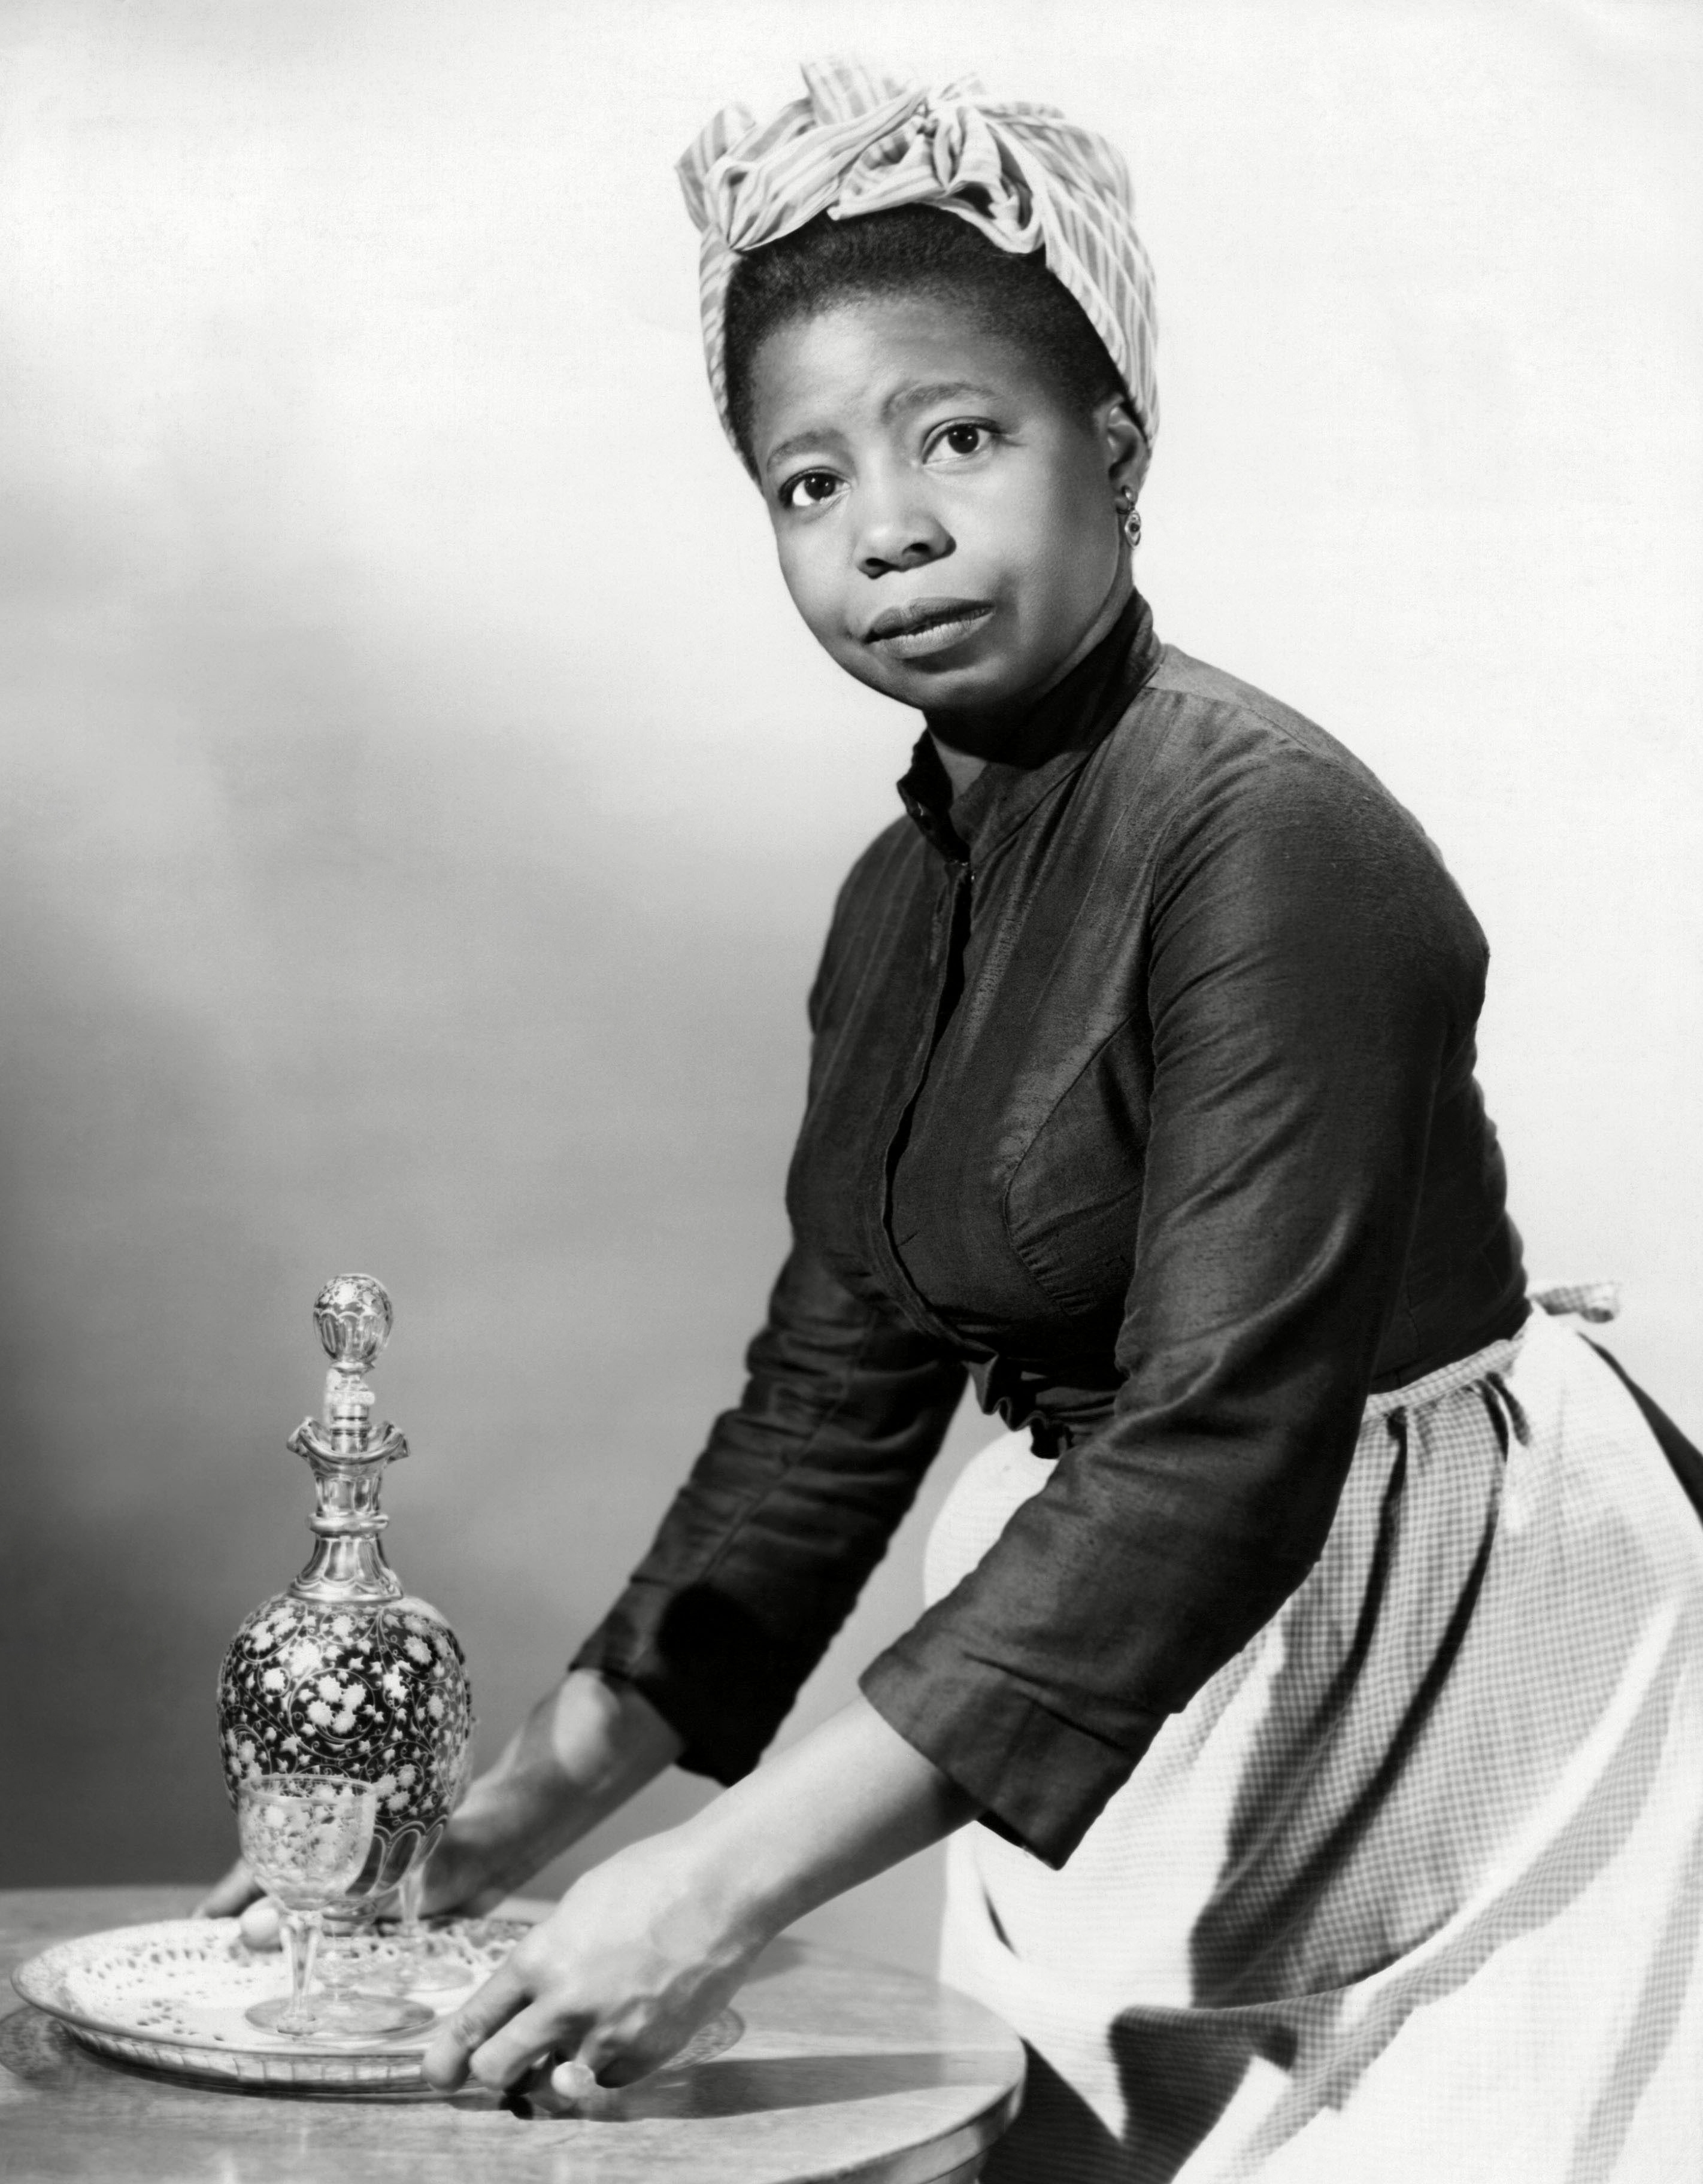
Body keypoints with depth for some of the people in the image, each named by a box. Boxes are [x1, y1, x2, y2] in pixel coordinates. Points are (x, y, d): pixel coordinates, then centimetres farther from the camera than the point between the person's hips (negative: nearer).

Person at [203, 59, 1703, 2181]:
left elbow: (1223, 1451, -27)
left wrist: (733, 1870, -29)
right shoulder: (903, 900, 6)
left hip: (1456, 1656, -7)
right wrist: (511, 1812, 4)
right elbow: (826, 1408, 10)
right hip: (1127, 1661, 7)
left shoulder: (1272, 837, -20)